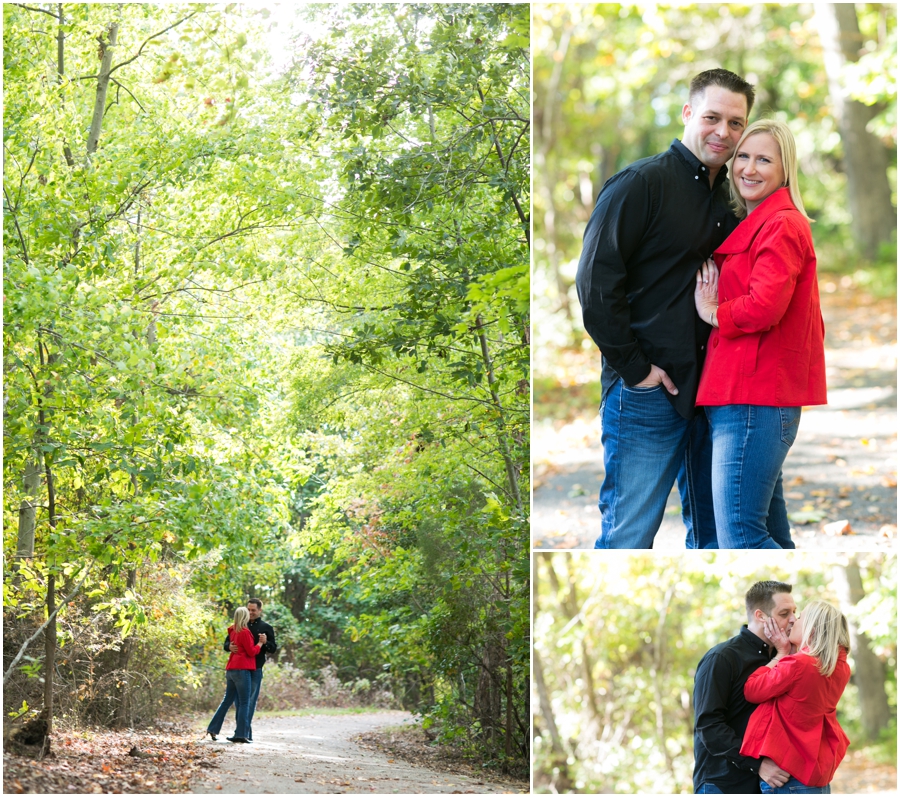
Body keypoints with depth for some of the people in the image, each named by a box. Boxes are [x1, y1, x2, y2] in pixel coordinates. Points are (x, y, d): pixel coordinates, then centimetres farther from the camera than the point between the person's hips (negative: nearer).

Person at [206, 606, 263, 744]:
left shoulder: (233, 631, 13)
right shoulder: (245, 632, -11)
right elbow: (251, 652, -11)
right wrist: (261, 643, 1)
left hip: (231, 669, 8)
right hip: (242, 669, -8)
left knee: (228, 700, 15)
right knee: (244, 703, -4)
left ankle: (213, 729, 13)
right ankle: (240, 734, -6)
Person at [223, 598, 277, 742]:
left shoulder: (266, 628, 5)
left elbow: (273, 649, 3)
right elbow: (227, 642, 12)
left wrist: (265, 642, -18)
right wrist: (229, 647, -12)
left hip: (255, 669, -3)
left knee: (250, 700, -7)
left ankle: (244, 732, -8)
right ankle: (246, 732, 12)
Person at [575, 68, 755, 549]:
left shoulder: (729, 198, 14)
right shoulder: (642, 183, -8)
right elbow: (595, 280, -14)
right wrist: (634, 368, -15)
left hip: (712, 390, 7)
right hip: (646, 391, -7)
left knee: (712, 530, 13)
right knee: (629, 533, -3)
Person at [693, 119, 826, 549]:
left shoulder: (783, 226, -11)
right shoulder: (750, 225, 21)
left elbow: (765, 305, -23)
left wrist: (713, 313, -7)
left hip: (755, 400, -11)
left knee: (741, 539, -13)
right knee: (770, 536, 14)